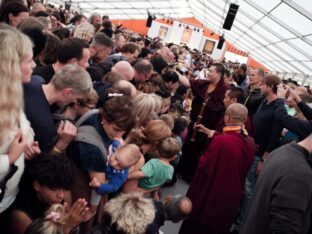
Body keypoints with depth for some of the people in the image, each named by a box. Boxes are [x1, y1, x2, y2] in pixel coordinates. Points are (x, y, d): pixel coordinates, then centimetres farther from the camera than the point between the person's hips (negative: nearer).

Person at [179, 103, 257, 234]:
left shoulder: (221, 141, -30)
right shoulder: (250, 142, -6)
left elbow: (204, 167, -24)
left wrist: (202, 158, -2)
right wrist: (213, 135, 15)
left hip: (211, 197, -6)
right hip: (232, 197, 7)